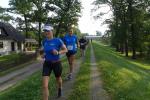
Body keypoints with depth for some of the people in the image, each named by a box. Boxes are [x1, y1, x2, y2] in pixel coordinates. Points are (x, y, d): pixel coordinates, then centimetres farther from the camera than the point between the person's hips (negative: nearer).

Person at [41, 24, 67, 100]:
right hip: (47, 64, 2)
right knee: (44, 86, -12)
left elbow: (65, 50, -6)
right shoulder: (44, 41, 0)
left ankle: (60, 89, 63)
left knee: (58, 79, 26)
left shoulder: (58, 40, -14)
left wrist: (58, 53, -24)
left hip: (56, 63, -2)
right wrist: (44, 54, -1)